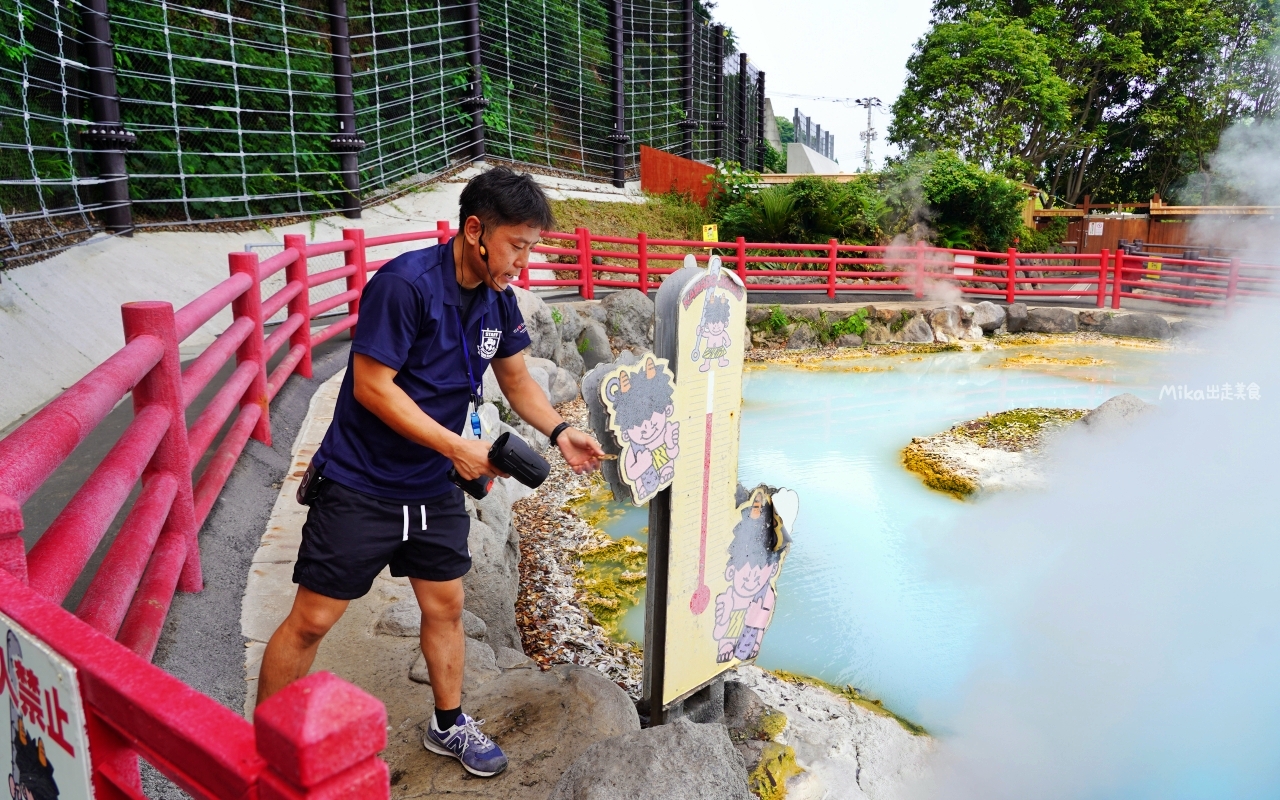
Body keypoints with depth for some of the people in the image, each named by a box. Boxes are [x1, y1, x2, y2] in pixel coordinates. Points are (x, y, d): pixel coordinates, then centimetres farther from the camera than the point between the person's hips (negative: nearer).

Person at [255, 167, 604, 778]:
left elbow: (515, 378, 11)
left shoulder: (498, 300, -1)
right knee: (312, 619, 3)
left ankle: (449, 725, 36)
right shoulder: (405, 284, -24)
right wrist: (456, 445, -24)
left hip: (434, 487, 7)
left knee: (446, 607, 15)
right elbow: (371, 386, -23)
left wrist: (559, 432, -5)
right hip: (360, 484, -6)